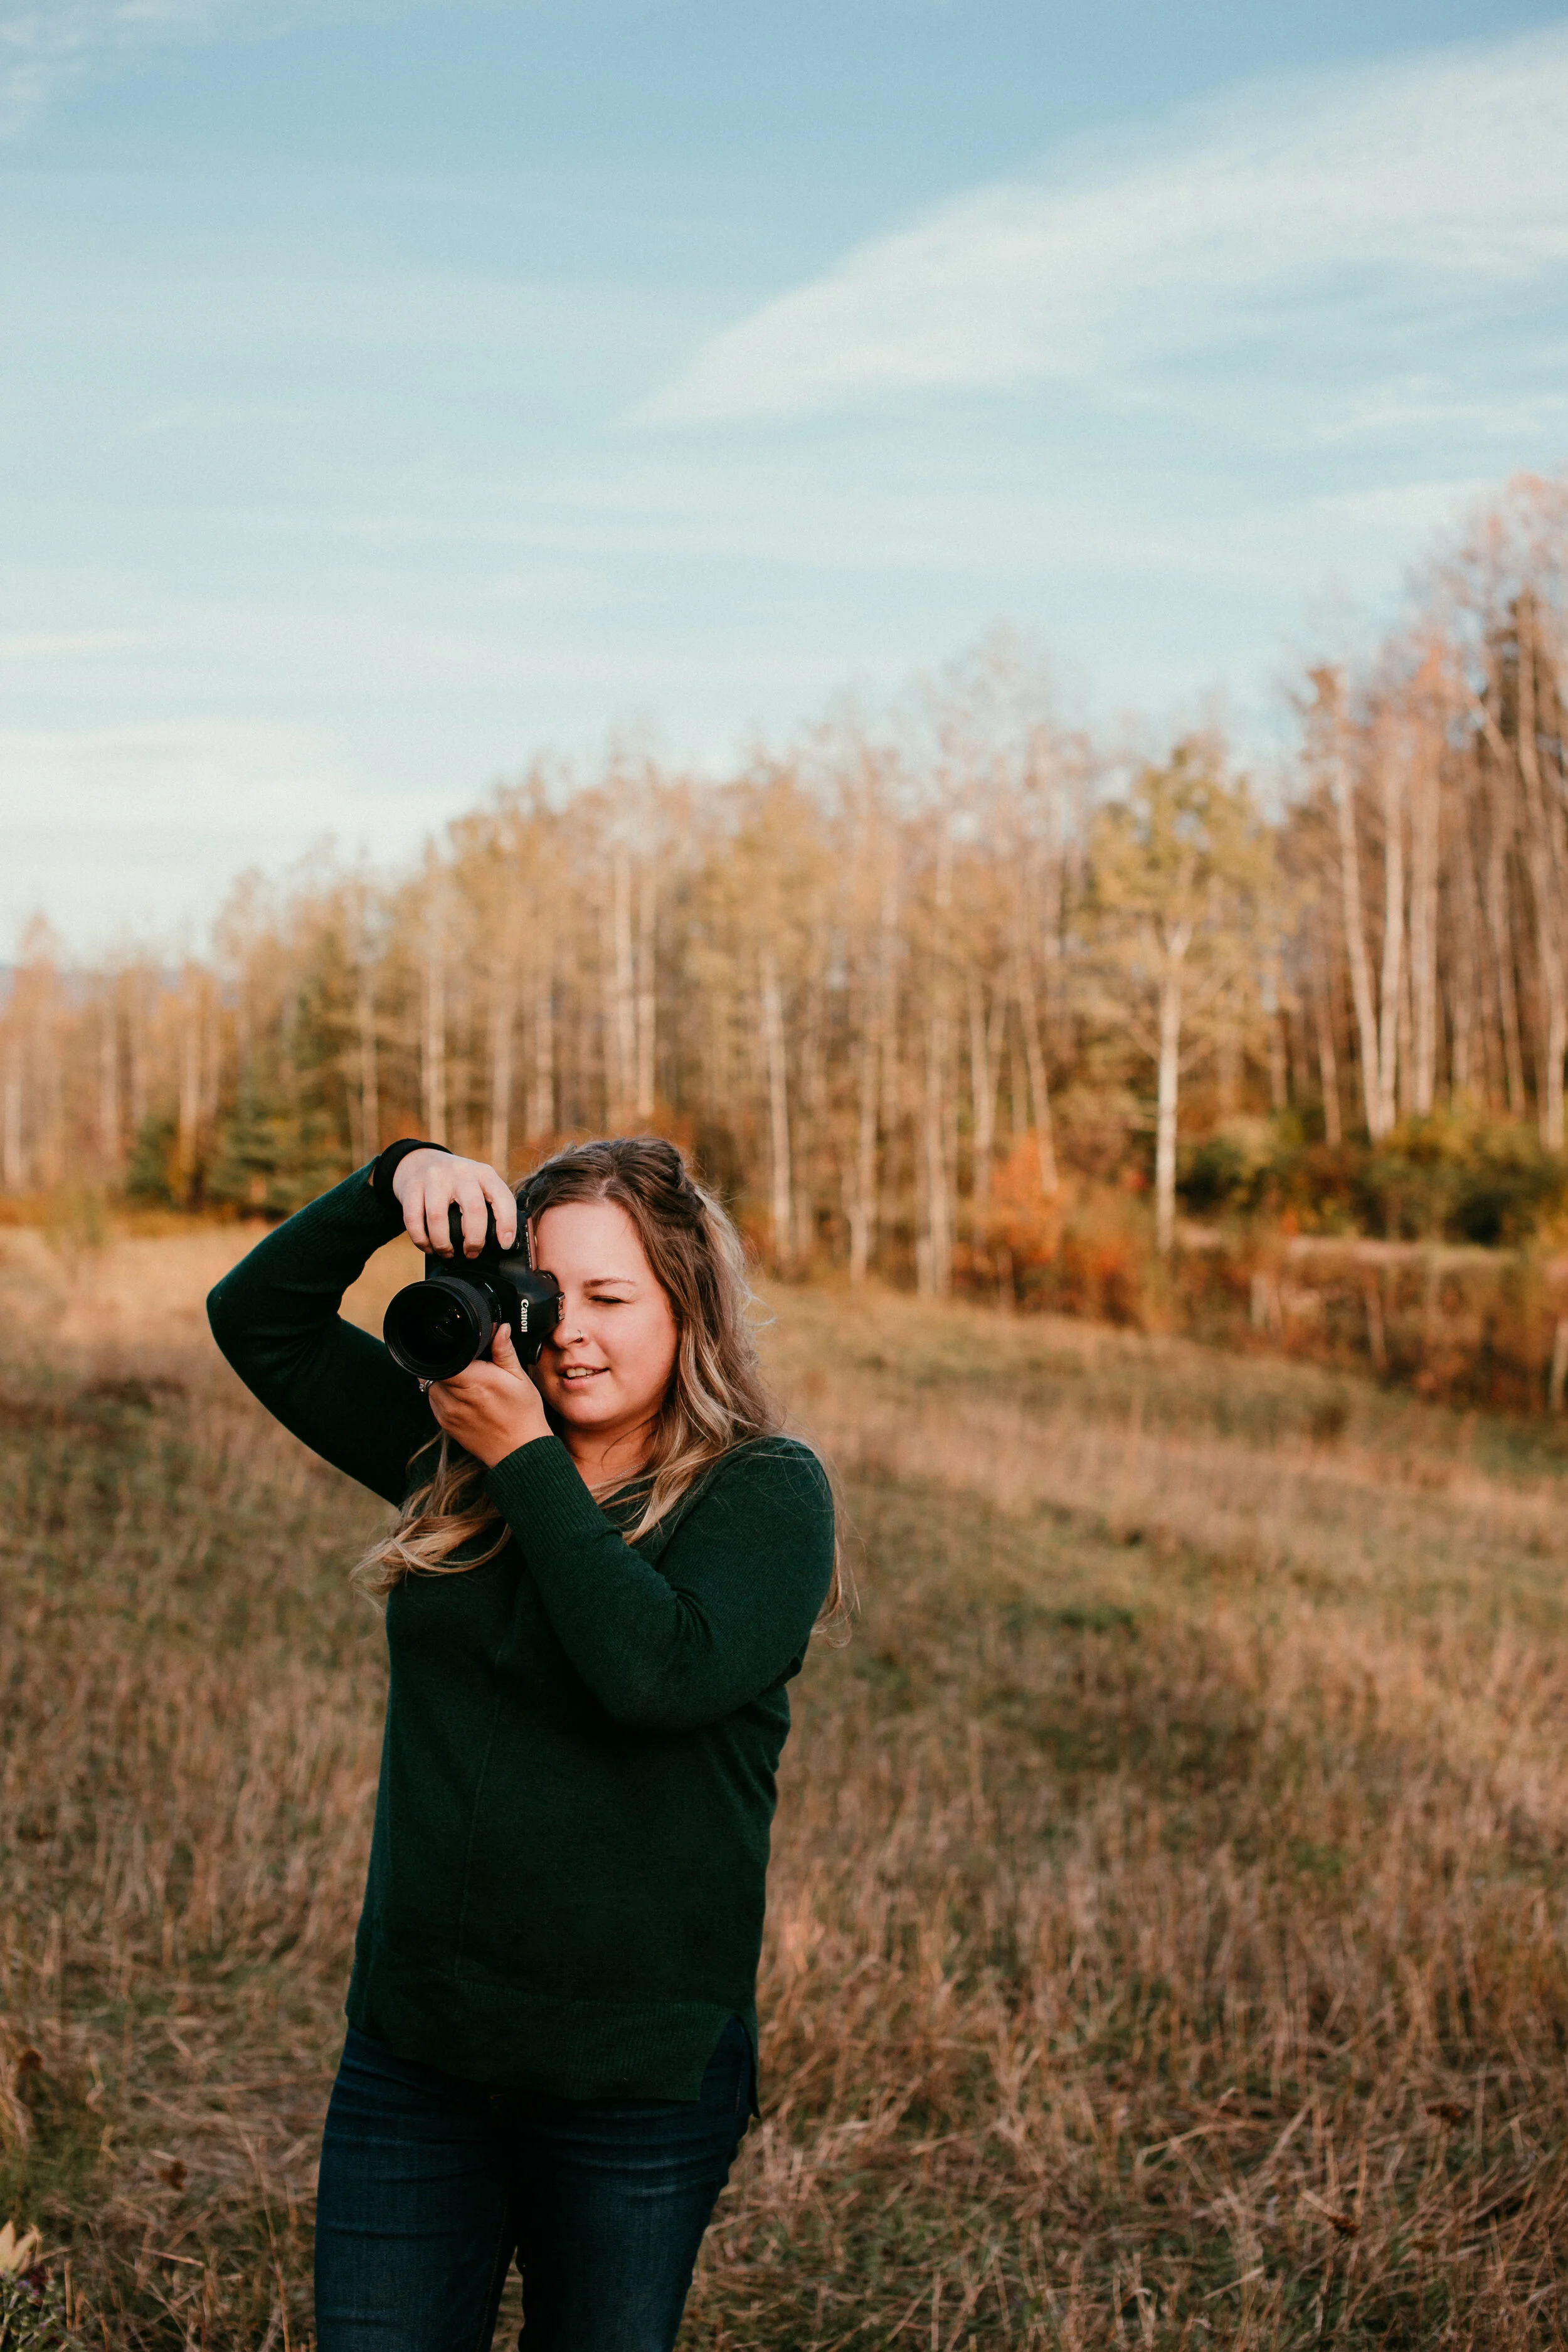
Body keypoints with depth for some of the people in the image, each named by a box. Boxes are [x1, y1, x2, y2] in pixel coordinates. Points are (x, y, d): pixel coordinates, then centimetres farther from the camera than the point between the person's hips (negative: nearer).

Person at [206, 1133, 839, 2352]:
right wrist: (394, 1183, -9)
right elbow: (256, 1321, 7)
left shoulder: (766, 1489, -9)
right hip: (415, 2045, 4)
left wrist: (527, 1458, -19)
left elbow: (658, 1674, -26)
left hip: (639, 2070, -3)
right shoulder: (458, 1447, 5)